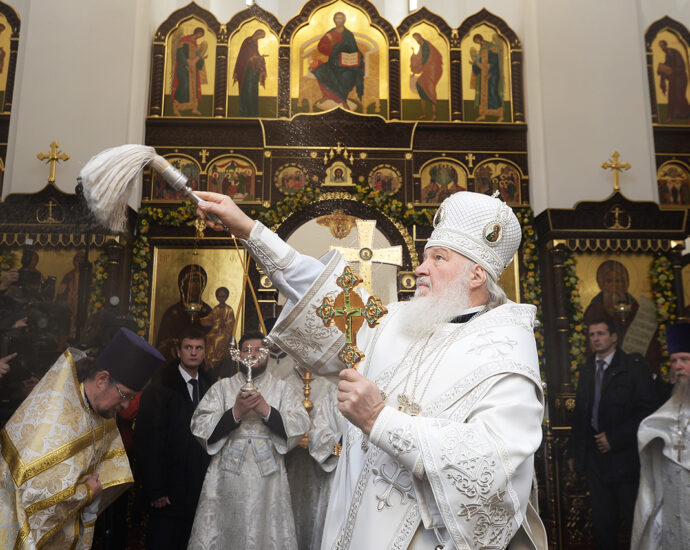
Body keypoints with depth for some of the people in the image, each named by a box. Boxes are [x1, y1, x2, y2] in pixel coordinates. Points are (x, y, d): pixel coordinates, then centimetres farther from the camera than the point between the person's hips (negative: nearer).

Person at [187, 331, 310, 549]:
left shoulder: (283, 389, 9)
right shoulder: (222, 387, 9)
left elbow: (300, 426, -4)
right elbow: (199, 427, -1)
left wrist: (266, 410, -15)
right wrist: (235, 413, -13)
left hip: (268, 479, 0)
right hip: (227, 477, 0)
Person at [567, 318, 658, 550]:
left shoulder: (634, 366, -6)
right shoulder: (586, 370, 10)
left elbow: (648, 410, -12)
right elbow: (579, 414, 14)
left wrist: (614, 438, -16)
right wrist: (573, 452, 10)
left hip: (625, 455, -5)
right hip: (596, 455, 5)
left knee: (634, 518, 4)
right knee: (601, 520, 10)